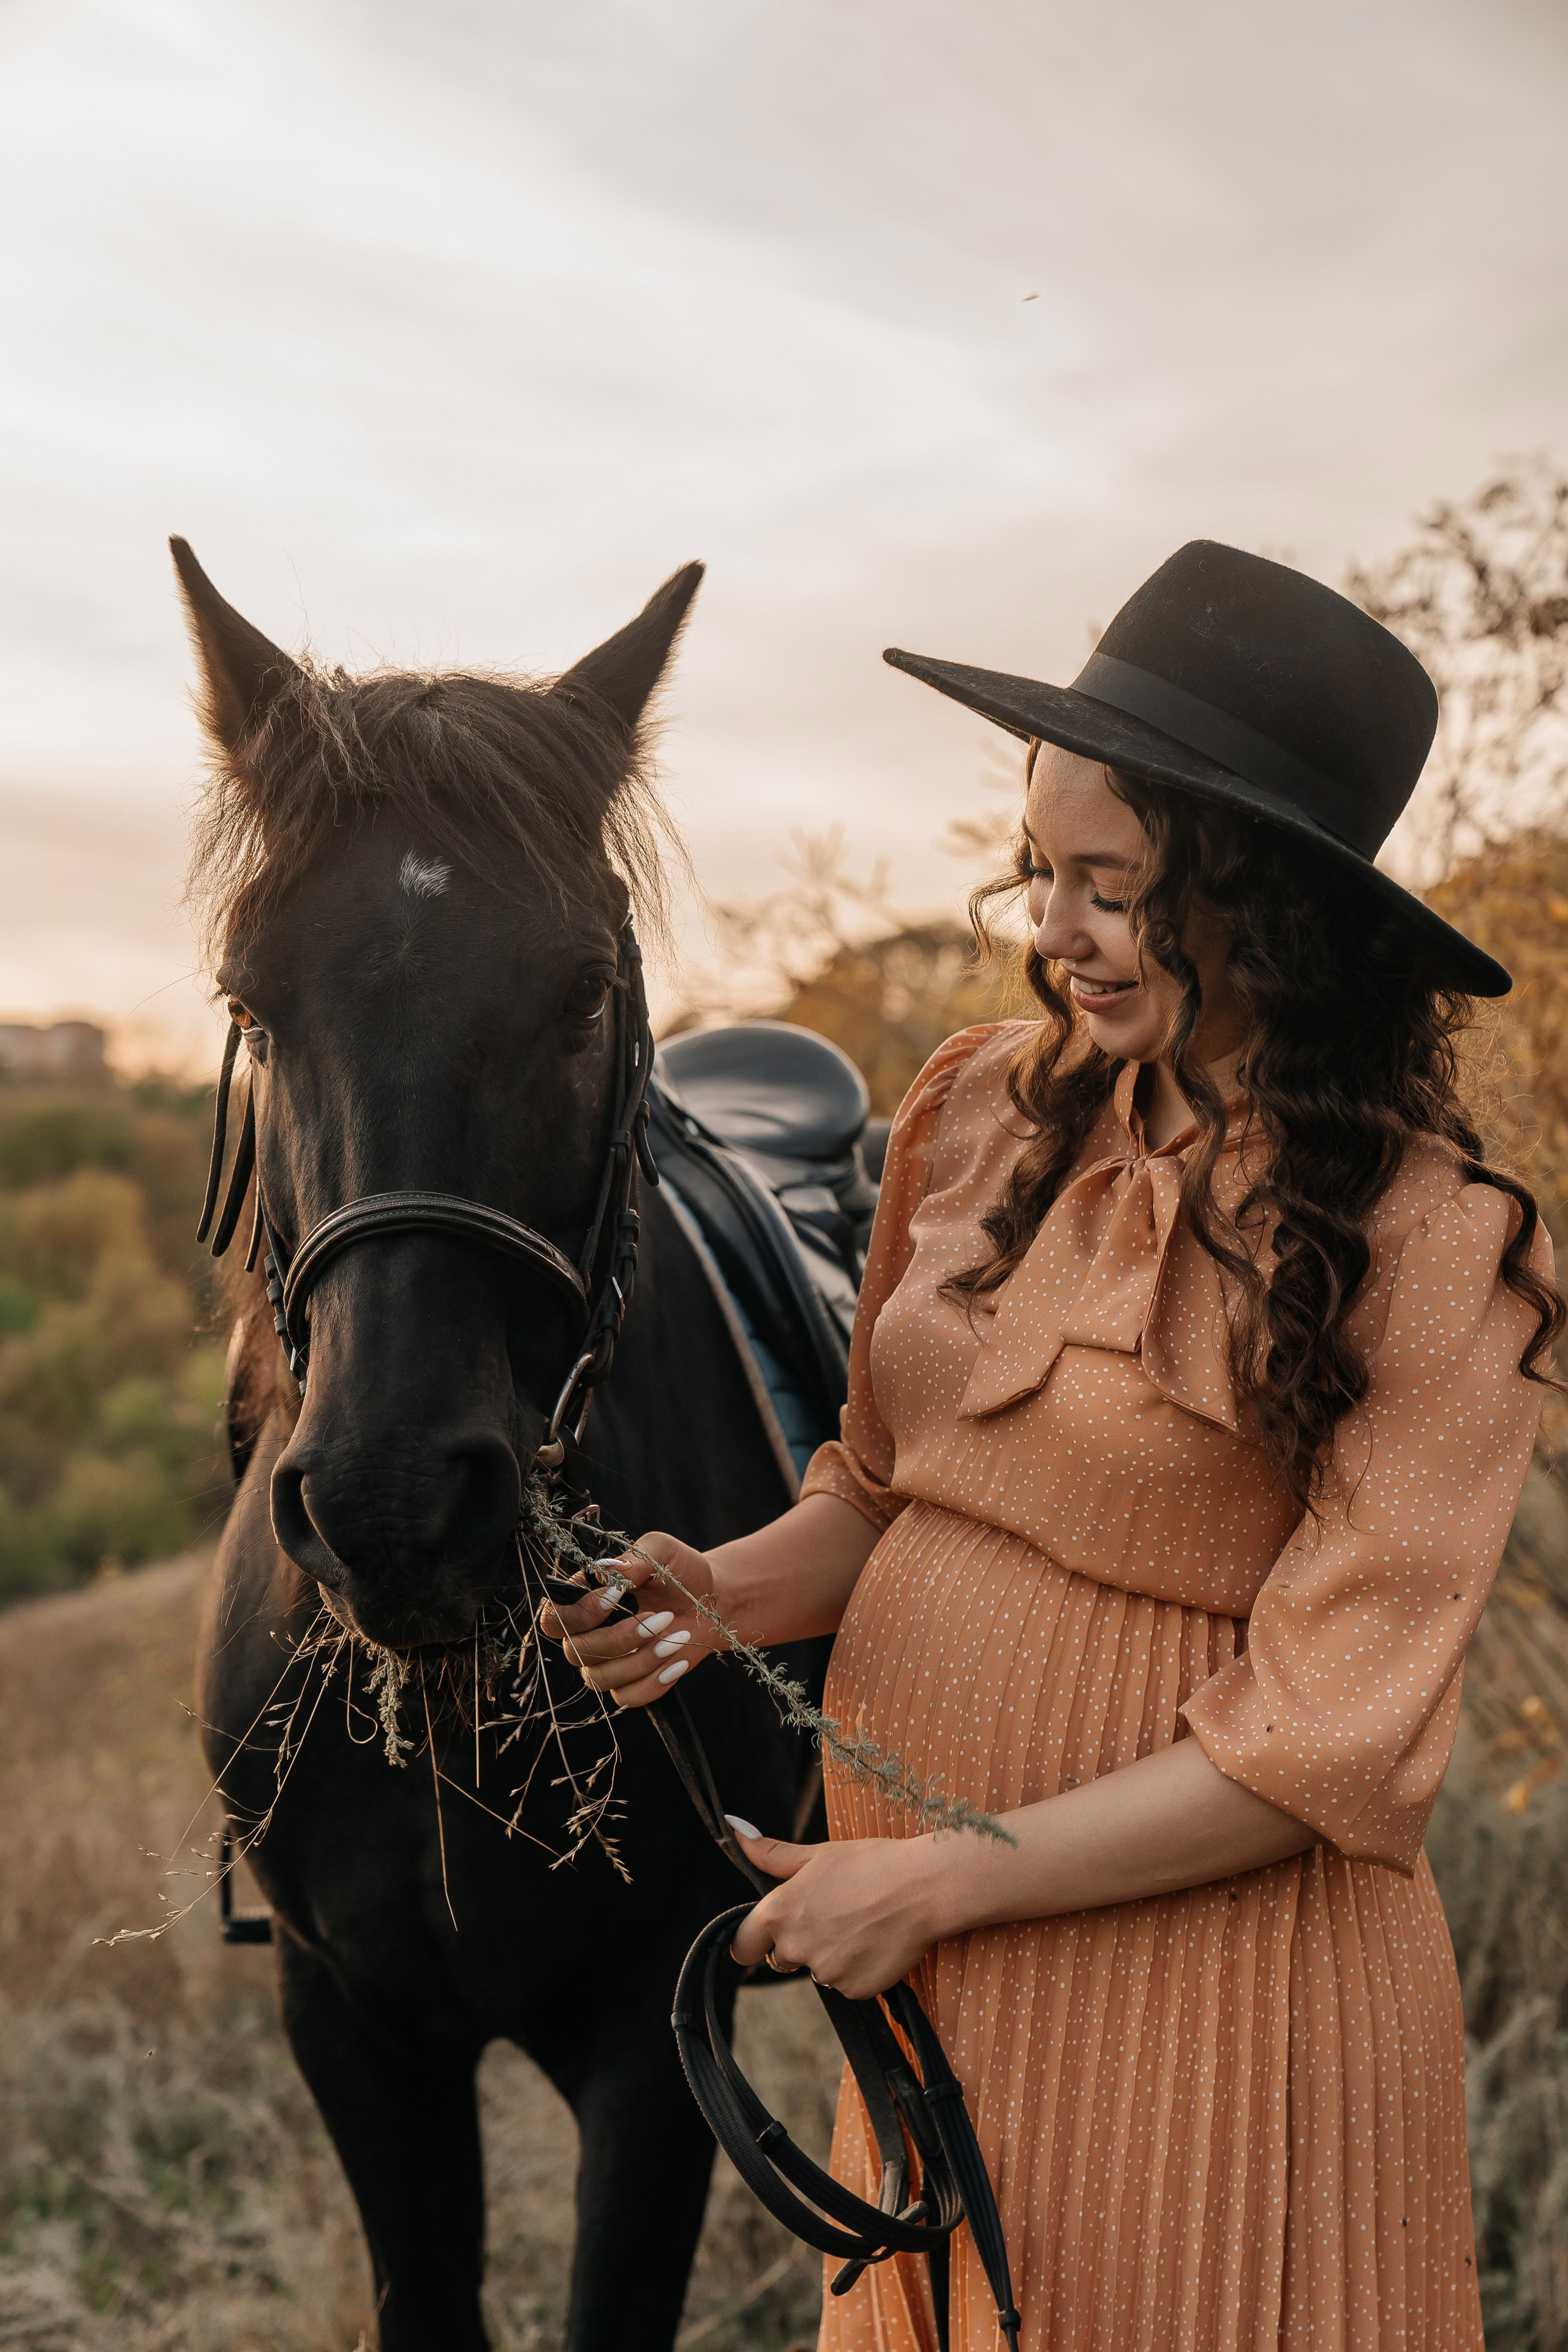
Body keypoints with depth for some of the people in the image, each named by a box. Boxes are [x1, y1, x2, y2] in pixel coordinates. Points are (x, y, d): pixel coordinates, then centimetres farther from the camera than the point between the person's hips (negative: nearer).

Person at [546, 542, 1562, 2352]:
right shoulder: (993, 1112, 0)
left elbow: (1323, 1742, -17)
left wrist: (943, 1878, -18)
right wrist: (729, 1592, -9)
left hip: (1197, 1972, -5)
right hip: (920, 1958, 5)